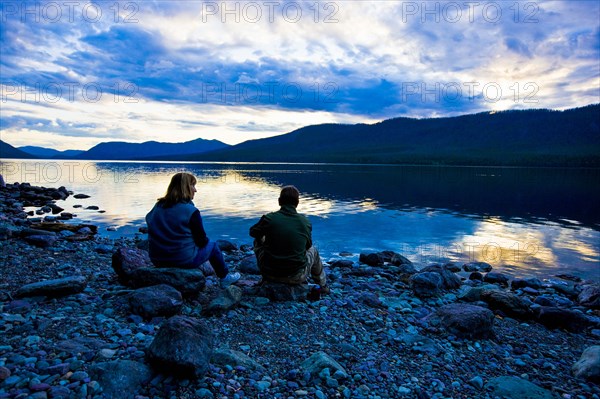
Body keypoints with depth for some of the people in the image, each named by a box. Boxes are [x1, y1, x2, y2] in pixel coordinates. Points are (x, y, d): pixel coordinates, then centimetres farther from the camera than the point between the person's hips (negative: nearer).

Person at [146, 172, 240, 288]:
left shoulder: (158, 206, 2)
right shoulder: (191, 211, -16)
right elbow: (201, 241, -12)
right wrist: (204, 242, 12)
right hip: (184, 260, -6)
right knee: (212, 245, 18)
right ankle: (225, 278, 32)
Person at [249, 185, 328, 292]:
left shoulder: (269, 218, -12)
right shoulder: (305, 222, -7)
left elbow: (252, 232, 7)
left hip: (270, 275, 0)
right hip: (296, 278, 1)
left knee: (258, 241, 25)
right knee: (313, 251, 30)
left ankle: (265, 280, 39)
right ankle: (323, 286, 46)